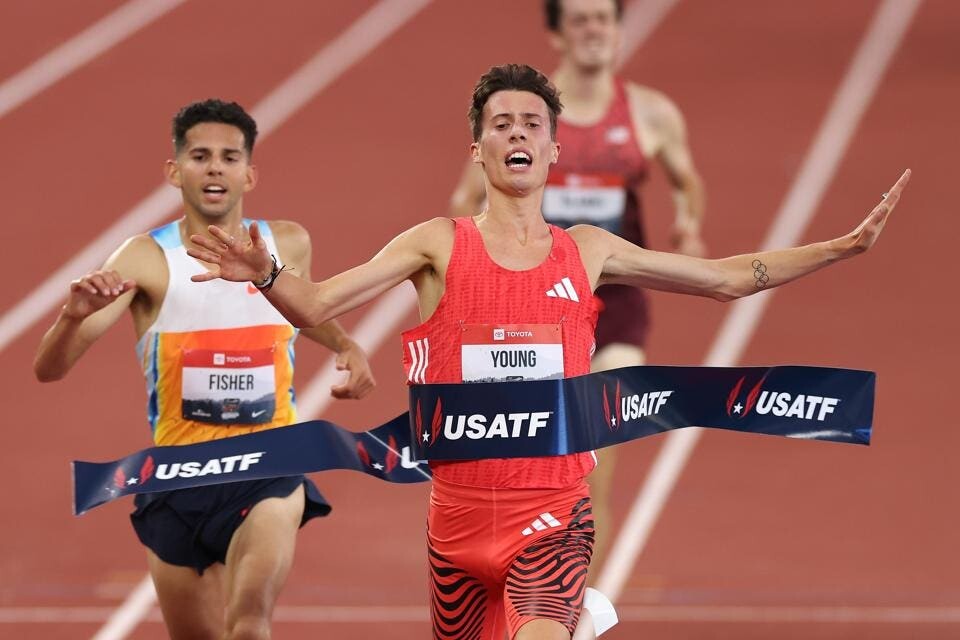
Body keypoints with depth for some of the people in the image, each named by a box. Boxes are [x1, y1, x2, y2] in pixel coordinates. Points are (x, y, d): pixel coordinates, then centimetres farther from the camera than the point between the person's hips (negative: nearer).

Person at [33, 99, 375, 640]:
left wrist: (345, 345, 9)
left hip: (270, 470, 0)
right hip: (179, 476, 0)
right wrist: (76, 314, -39)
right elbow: (49, 369, -18)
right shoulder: (146, 260, -9)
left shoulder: (288, 244, 1)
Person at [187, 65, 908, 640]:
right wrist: (266, 275, -29)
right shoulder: (439, 245, 0)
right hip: (460, 511, 1)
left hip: (553, 517, -1)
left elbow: (727, 278, 13)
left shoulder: (589, 251, 7)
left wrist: (842, 247, 6)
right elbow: (316, 305, -8)